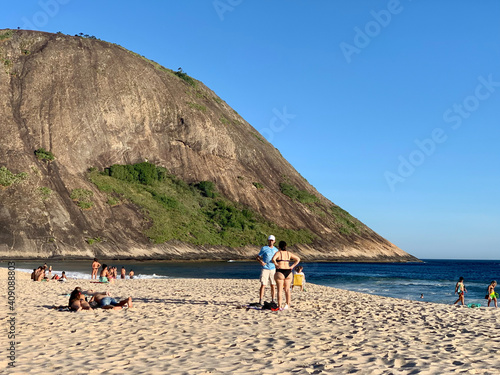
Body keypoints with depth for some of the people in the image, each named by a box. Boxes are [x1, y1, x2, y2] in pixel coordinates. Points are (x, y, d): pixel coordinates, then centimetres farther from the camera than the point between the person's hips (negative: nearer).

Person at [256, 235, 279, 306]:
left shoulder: (276, 250, 11)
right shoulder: (264, 248, -1)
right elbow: (257, 257, -1)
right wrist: (261, 261, -19)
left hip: (273, 269, 4)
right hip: (265, 269, -4)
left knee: (273, 285, 5)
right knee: (263, 285, -8)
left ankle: (273, 300, 14)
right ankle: (260, 300, -6)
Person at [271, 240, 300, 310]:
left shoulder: (278, 253, -6)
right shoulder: (289, 253, 9)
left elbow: (273, 259, -25)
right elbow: (298, 259, 8)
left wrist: (277, 265, -10)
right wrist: (292, 266, 4)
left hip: (280, 273, -4)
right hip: (288, 272, 4)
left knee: (280, 290, 0)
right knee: (287, 289, 13)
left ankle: (280, 306, 1)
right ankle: (287, 304, 12)